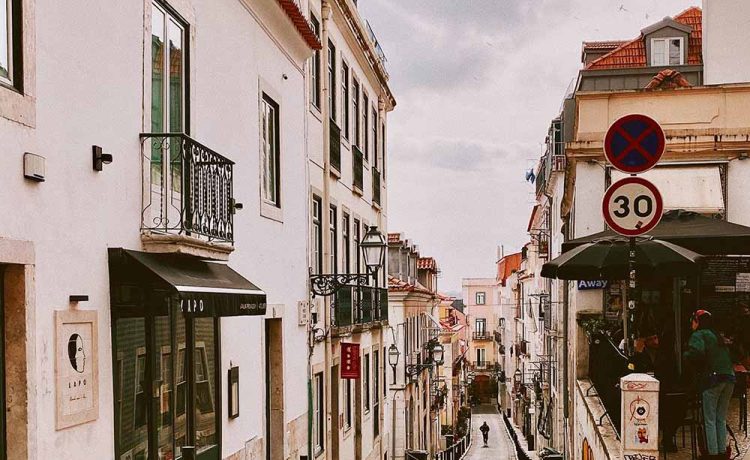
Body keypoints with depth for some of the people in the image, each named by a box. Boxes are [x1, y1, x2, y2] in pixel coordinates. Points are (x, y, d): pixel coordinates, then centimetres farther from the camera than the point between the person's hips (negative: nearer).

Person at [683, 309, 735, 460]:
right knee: (721, 419, 13)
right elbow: (730, 356, 19)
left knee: (710, 420, -2)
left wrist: (686, 355, -2)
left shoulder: (698, 335, -2)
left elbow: (697, 352, -20)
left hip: (712, 379, -7)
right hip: (729, 379, 7)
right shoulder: (718, 336, 22)